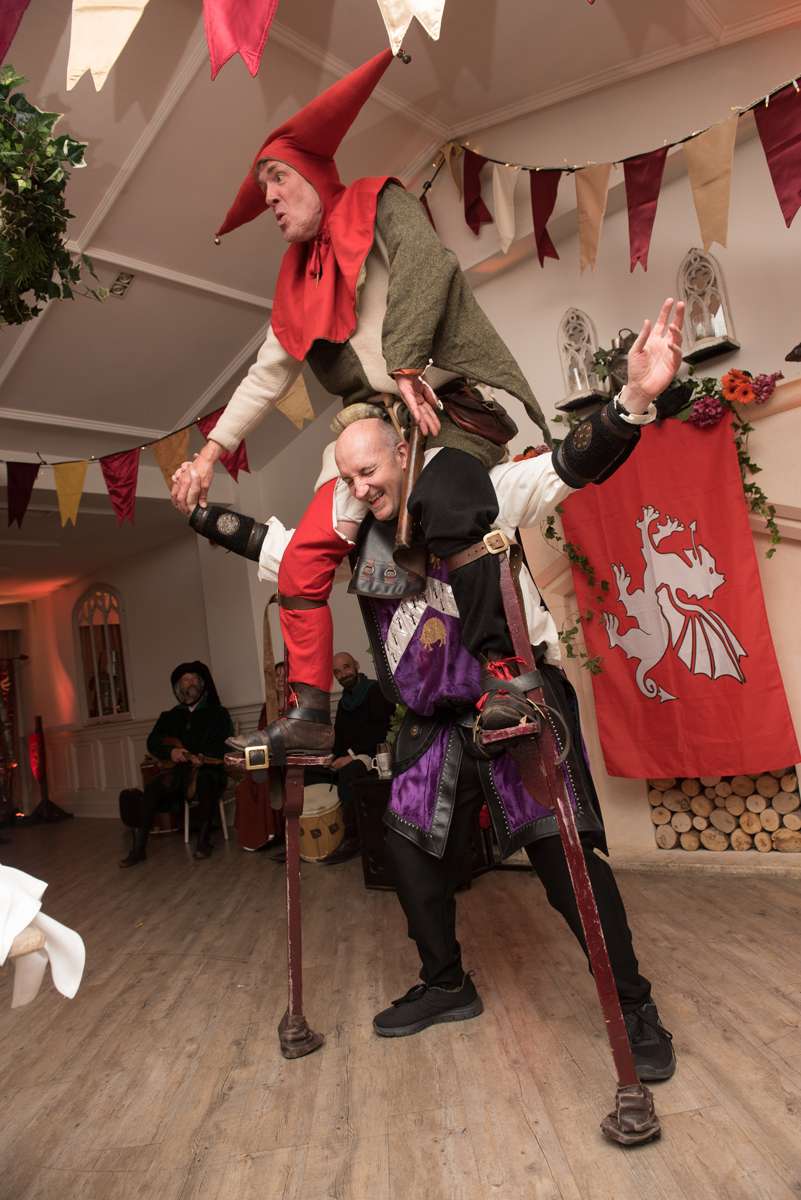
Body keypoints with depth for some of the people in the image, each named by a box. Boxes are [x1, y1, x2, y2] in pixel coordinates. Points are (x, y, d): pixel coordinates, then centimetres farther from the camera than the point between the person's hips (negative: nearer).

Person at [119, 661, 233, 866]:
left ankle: (204, 839, -22)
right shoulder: (170, 716, 18)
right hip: (177, 770, 3)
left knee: (205, 781, -37)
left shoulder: (218, 713, 7)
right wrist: (170, 752, -9)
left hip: (207, 769, -3)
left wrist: (203, 757, -22)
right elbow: (152, 742, 11)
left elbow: (226, 744, -5)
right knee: (153, 788, -24)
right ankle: (139, 848, -22)